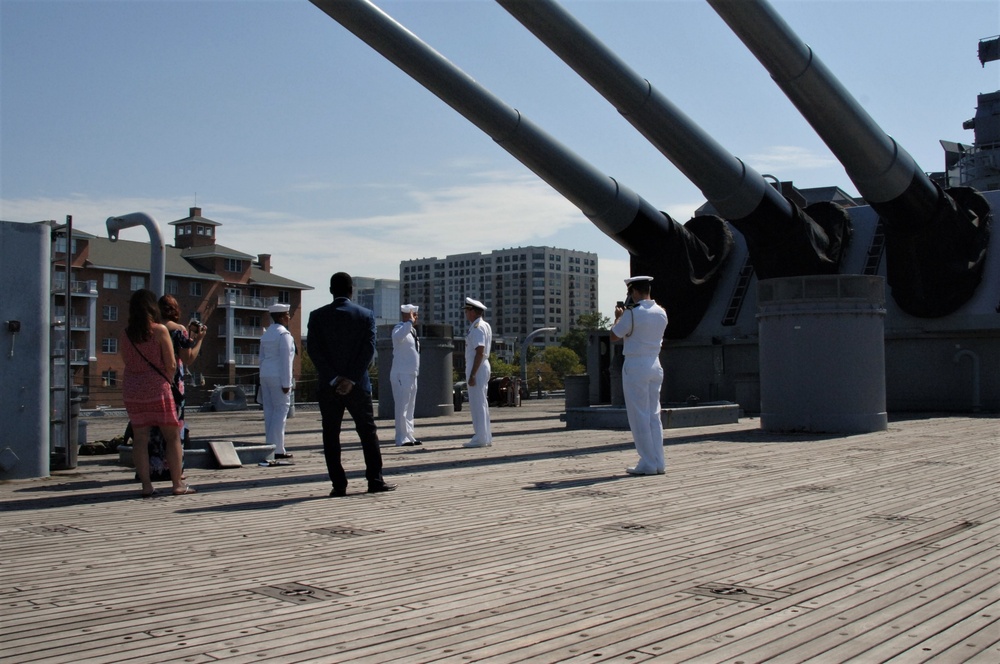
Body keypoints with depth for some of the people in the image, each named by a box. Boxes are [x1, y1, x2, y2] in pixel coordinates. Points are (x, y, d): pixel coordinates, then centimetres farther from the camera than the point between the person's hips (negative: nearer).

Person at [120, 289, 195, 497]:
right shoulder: (159, 330, -8)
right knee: (173, 436, 5)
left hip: (132, 389, 4)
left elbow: (127, 363, 4)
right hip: (158, 388, -4)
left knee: (140, 438, 5)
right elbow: (171, 365, -8)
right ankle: (177, 484, 5)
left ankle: (146, 485, 4)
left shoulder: (126, 334, 2)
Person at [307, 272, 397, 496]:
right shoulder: (366, 315, 0)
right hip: (358, 385, 0)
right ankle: (375, 480, 8)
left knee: (331, 436, 6)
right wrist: (351, 379, -11)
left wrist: (333, 378, -10)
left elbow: (314, 349, -7)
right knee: (368, 431, 9)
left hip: (328, 386, 0)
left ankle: (339, 484, 4)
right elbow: (369, 349, -9)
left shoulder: (317, 316, 0)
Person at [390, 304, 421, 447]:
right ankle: (402, 439, -6)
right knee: (402, 407, -8)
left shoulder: (412, 330, 17)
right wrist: (410, 322, -33)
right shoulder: (399, 328, -12)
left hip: (412, 374, 9)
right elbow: (397, 337, -38)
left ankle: (409, 437, 18)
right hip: (401, 374, -9)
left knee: (410, 408, 12)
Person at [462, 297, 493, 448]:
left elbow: (480, 352, -22)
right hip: (481, 366, 10)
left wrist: (472, 374, -24)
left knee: (478, 403, -8)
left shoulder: (477, 328, -15)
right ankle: (485, 437, 18)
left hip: (477, 367, -10)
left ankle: (480, 438, -6)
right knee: (480, 403, 14)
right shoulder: (484, 326, 16)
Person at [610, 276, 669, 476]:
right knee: (654, 415, 11)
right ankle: (659, 462, 12)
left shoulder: (632, 313, -14)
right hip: (655, 365, 7)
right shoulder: (661, 313, 7)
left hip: (635, 366, -7)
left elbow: (614, 336, -4)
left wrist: (618, 317, 12)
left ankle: (648, 464, -1)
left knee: (639, 416, -2)